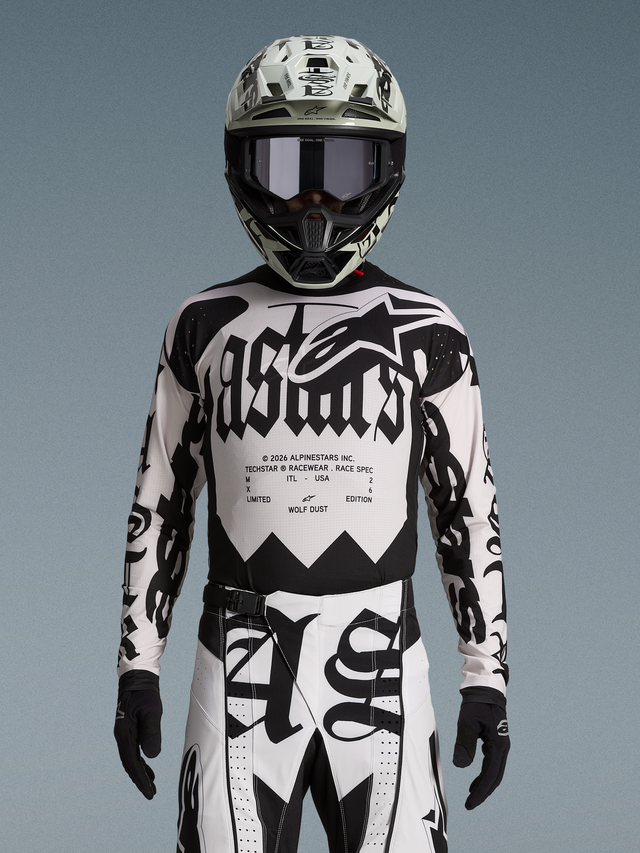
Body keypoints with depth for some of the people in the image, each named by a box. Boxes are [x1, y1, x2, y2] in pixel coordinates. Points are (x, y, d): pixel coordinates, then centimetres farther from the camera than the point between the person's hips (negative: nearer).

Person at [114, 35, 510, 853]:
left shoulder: (427, 334, 2)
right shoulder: (207, 326, 5)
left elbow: (468, 509, 6)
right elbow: (160, 503, 10)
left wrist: (486, 679, 2)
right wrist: (137, 669, 5)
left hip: (380, 674, 0)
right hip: (243, 673, 0)